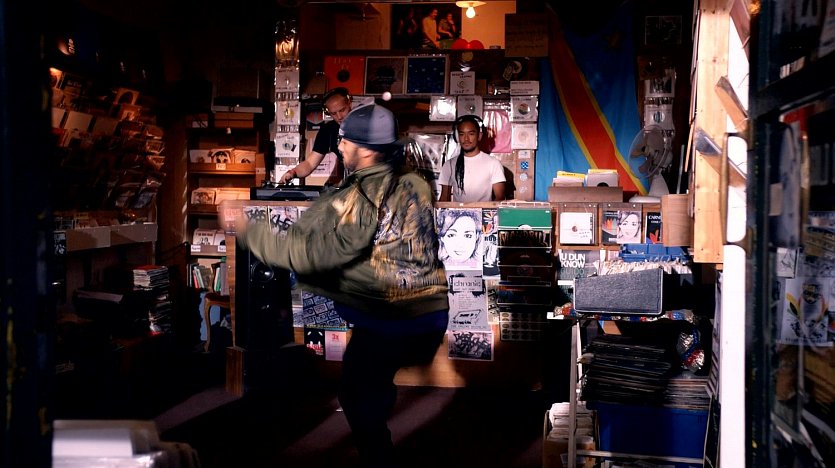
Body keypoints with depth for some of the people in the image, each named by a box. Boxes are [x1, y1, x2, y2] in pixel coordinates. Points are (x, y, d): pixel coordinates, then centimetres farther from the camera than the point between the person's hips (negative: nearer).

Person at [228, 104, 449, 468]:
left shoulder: (357, 200, -19)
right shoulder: (416, 185, 2)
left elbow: (304, 254, -19)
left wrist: (245, 231, -9)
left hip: (386, 322, -6)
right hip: (434, 315, 7)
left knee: (358, 397, 14)